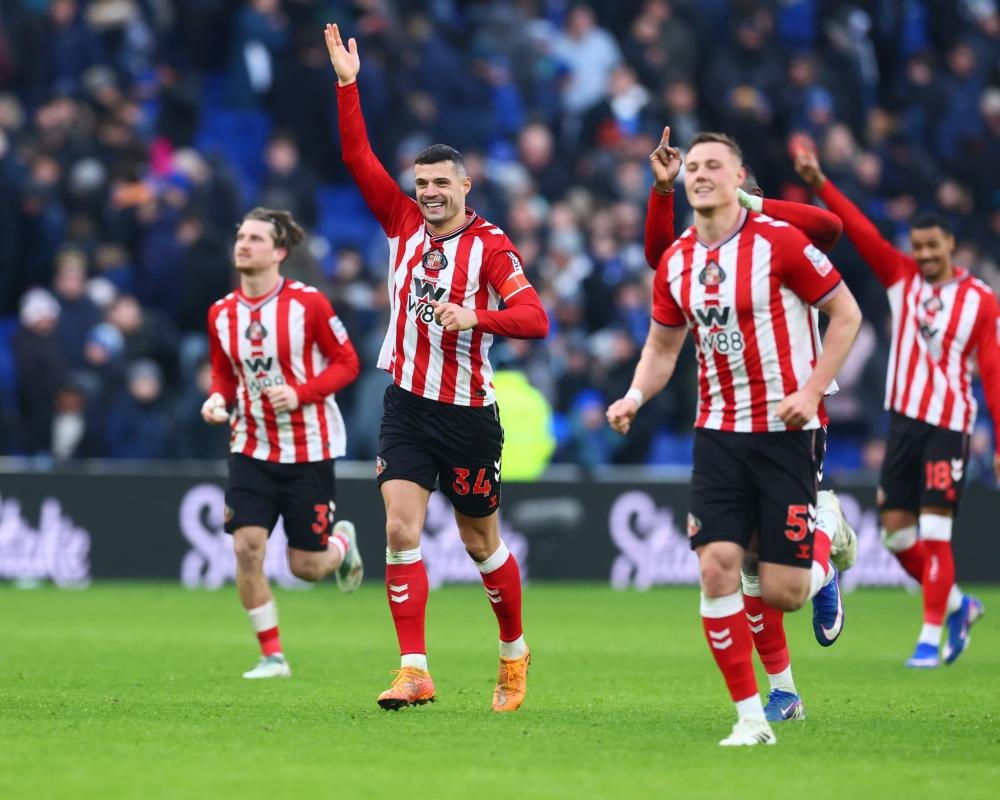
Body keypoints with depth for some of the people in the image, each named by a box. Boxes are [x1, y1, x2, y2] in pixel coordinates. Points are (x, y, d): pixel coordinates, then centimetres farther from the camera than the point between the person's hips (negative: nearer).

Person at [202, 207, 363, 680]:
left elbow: (347, 363, -6)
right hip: (252, 449, 3)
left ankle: (342, 542, 40)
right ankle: (272, 655, -1)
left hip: (309, 449, -3)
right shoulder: (222, 313, 2)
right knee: (247, 546, -15)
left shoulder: (307, 303, -11)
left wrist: (301, 393, -21)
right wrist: (217, 399, -7)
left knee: (305, 567, 2)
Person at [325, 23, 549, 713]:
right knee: (401, 531, -11)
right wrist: (348, 85, -6)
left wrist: (476, 317, -34)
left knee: (481, 542, 9)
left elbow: (534, 318, -18)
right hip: (407, 404, 3)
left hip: (468, 413, -3)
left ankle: (515, 653, 31)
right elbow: (359, 158, 1)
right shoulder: (403, 223, 4)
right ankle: (414, 671, -12)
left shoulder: (491, 245, -9)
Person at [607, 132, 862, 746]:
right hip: (719, 434, 4)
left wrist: (812, 390, -14)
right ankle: (751, 718, -3)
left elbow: (846, 313, -4)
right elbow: (663, 346, 18)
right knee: (717, 567, -12)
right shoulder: (676, 263, 5)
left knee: (780, 592, -6)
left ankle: (823, 560, 33)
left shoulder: (779, 242, -11)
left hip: (785, 431, -4)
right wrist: (635, 396, -2)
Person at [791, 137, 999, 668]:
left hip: (949, 427, -5)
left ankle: (931, 637, -3)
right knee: (895, 530, 6)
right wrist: (819, 184, -16)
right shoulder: (902, 278, 6)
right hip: (903, 419, 5)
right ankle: (956, 605, 26)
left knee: (934, 534, -9)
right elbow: (863, 233, -4)